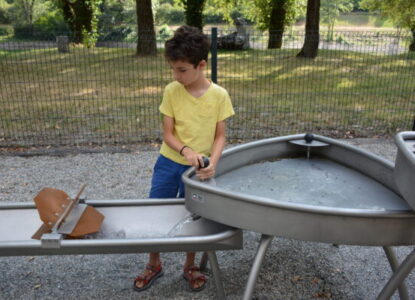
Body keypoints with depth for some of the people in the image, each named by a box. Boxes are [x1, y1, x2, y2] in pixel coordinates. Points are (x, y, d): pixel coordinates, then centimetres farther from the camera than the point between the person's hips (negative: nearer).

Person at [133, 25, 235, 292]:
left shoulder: (219, 95, -11)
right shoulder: (171, 91, -9)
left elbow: (220, 135, -5)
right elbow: (167, 134, -8)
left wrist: (212, 163, -22)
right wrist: (186, 151, -27)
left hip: (197, 168, -1)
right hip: (169, 163, 2)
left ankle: (190, 266, 37)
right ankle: (154, 265, 34)